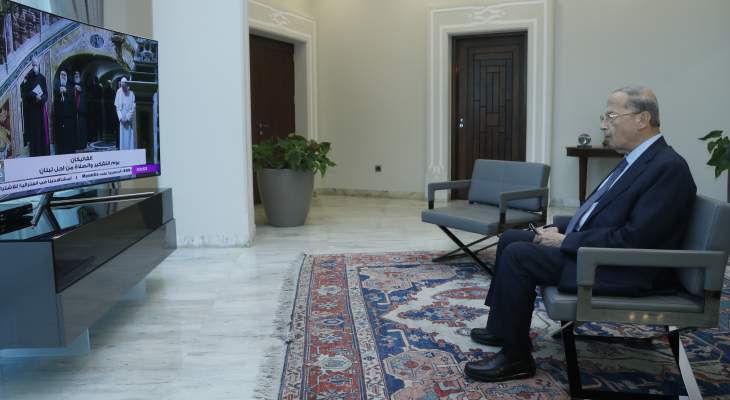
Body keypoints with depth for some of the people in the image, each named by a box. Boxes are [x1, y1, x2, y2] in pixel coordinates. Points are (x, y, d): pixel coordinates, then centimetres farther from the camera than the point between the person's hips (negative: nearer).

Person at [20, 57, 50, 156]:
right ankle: (34, 154, 1)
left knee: (43, 132, 2)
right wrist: (35, 96, -21)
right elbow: (23, 94, -7)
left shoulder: (42, 78, 6)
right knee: (33, 133, -3)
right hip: (30, 110, -2)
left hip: (41, 109, 2)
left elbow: (46, 95, 4)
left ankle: (44, 154, 7)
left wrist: (41, 98, -16)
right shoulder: (27, 78, -1)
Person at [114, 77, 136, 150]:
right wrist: (121, 118, -8)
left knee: (130, 137, -3)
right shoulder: (119, 92, 1)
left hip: (130, 119, -2)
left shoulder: (131, 94, -5)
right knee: (123, 136, 1)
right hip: (122, 119, 2)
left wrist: (128, 118, -12)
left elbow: (133, 107, -6)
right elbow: (117, 107, 2)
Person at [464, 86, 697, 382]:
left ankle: (516, 357, -7)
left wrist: (566, 241, -18)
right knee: (511, 239, 9)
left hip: (624, 270, -10)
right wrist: (560, 228, 4)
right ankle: (502, 327, 20)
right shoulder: (637, 158, 12)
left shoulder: (668, 167, -19)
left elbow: (633, 239, -25)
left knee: (518, 255, -19)